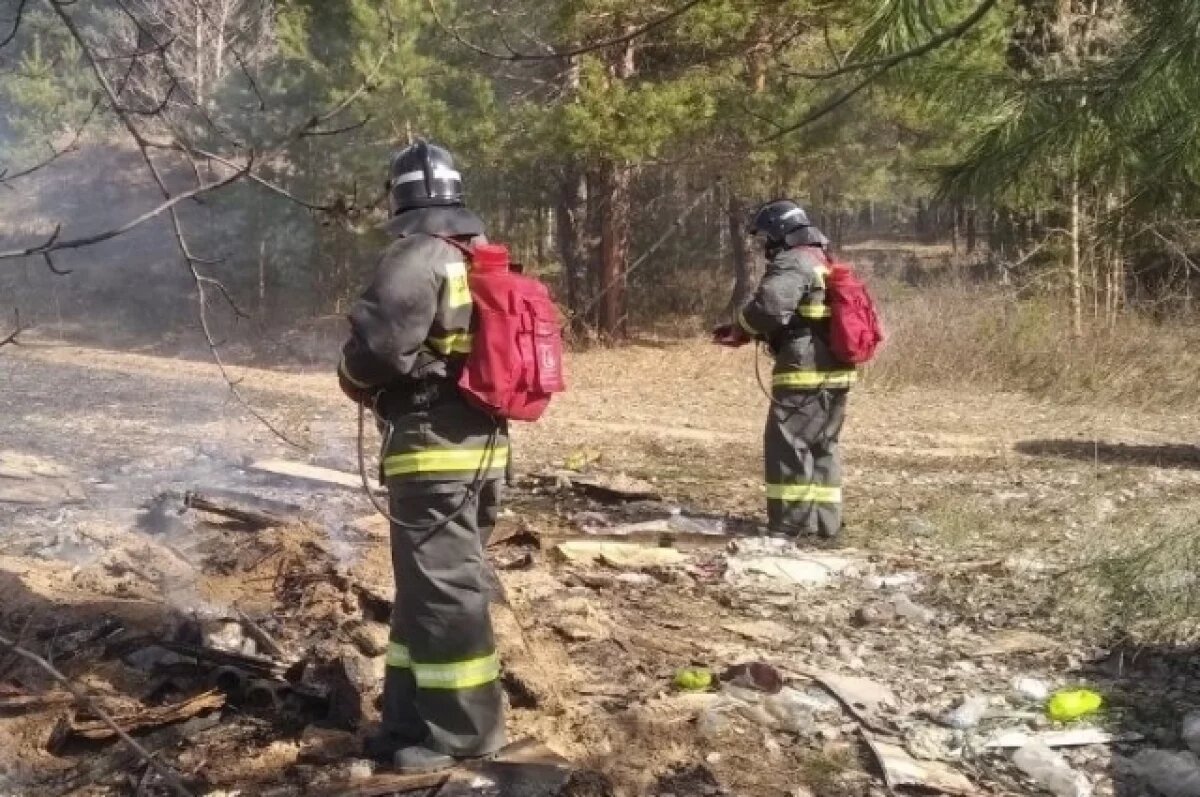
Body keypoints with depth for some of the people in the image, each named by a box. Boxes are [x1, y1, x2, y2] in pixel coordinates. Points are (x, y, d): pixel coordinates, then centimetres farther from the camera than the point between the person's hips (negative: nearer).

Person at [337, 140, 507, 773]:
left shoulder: (417, 258, -13)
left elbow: (376, 345, -20)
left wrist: (356, 379, 1)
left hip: (434, 449, -9)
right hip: (480, 443, 9)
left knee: (441, 589, -2)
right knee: (428, 583, 15)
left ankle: (463, 730, 6)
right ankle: (413, 719, 22)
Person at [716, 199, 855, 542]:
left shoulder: (792, 264, -12)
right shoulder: (822, 264, 21)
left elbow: (769, 307, -25)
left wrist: (740, 328, -4)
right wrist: (747, 331, 14)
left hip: (805, 374, -10)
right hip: (834, 373, 10)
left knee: (788, 446, -4)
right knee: (823, 447, 14)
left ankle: (790, 525, -2)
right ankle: (825, 523, 19)